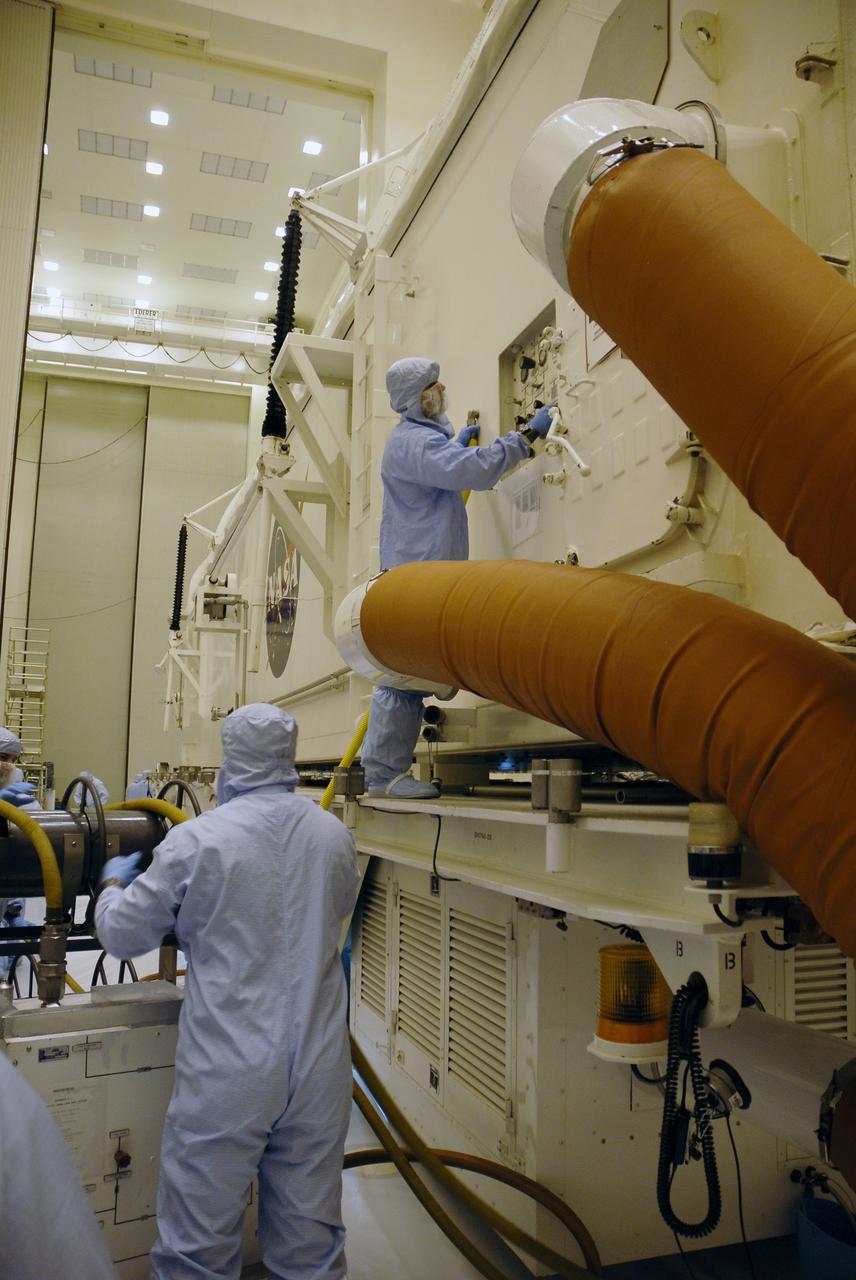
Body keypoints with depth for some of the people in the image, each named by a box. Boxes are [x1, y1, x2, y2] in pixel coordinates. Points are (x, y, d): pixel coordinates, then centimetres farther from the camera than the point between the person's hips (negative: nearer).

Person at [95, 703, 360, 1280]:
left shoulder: (197, 839, -13)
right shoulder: (335, 835, -2)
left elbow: (122, 935, 0)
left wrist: (114, 883, 20)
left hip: (226, 1076, -3)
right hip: (320, 1070, 4)